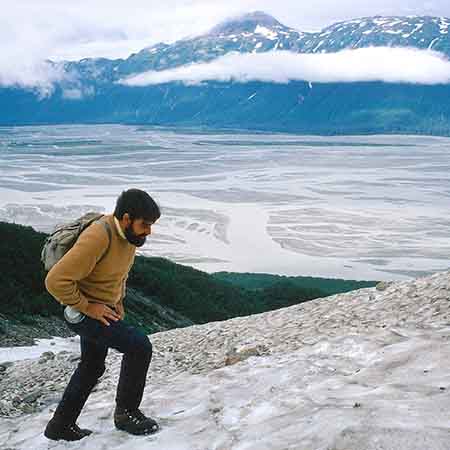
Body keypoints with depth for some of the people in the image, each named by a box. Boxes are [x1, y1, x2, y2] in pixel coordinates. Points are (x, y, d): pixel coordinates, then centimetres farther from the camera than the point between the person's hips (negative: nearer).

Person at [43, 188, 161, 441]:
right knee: (139, 345, -17)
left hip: (104, 309, 10)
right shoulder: (98, 238, -31)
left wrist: (118, 301, 8)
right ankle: (126, 412, 2)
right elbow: (56, 281, -32)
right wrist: (87, 306, -23)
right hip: (84, 313, -9)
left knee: (92, 369, 21)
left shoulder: (129, 234, -4)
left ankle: (61, 426, 38)